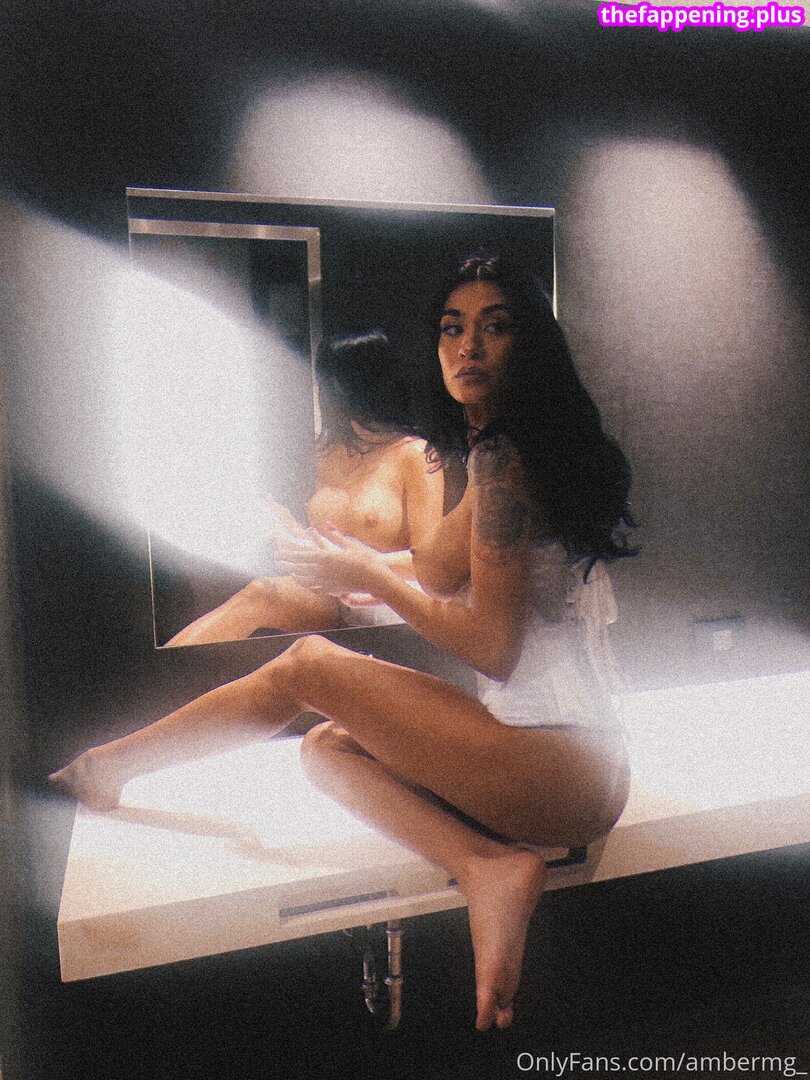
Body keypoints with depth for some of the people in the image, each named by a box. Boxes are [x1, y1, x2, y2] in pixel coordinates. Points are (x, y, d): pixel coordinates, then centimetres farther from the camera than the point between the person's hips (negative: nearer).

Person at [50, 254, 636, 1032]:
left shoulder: (502, 456, -14)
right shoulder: (530, 454, 16)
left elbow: (493, 648, -15)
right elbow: (437, 573, 15)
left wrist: (367, 576, -5)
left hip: (558, 774, -10)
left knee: (306, 667, -3)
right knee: (327, 747, 9)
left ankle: (103, 767, 11)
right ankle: (487, 864, -10)